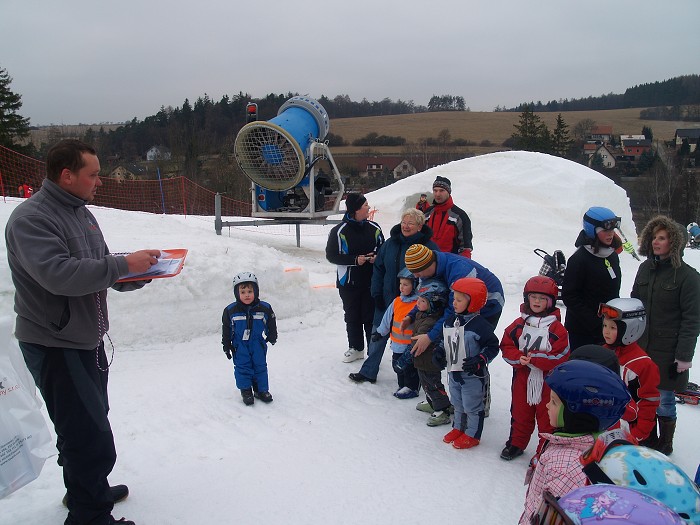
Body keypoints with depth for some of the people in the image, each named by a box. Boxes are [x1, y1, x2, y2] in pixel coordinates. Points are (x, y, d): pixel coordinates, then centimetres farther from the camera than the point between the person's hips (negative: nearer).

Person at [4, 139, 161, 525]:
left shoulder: (81, 213, 11)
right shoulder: (30, 218, -17)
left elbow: (98, 270, 14)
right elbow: (57, 274, -30)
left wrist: (137, 272, -4)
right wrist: (123, 265, -27)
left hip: (87, 340, 9)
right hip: (54, 346, -9)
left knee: (87, 425, 23)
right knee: (94, 441, -6)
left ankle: (86, 490, 42)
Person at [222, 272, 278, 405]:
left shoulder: (264, 308, -9)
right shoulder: (230, 311, -10)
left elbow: (272, 323, 8)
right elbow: (226, 329, 0)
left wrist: (272, 337, 15)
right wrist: (226, 346, 2)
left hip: (258, 344, 1)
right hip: (240, 346, -1)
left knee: (260, 366, 8)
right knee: (242, 367, 3)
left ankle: (262, 390, 22)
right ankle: (246, 390, 19)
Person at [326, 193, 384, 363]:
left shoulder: (374, 228, 2)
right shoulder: (339, 231, -9)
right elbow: (331, 255, -9)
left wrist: (377, 257, -8)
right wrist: (355, 259, -18)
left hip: (371, 281, 2)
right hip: (348, 281, -1)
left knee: (371, 316, 4)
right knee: (352, 316, 12)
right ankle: (356, 348, 27)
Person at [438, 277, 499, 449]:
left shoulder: (480, 325, -21)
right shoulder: (449, 321, 1)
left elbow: (492, 346, -15)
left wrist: (479, 360, -25)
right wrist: (439, 350, 1)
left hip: (472, 375, -7)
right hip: (453, 372, 7)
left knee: (472, 406, 8)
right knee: (458, 404, 23)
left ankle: (472, 435, 23)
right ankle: (458, 428, 40)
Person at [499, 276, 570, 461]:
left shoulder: (557, 328, -10)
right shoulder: (519, 324, 0)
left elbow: (560, 356, -15)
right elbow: (506, 346, 1)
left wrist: (534, 358, -22)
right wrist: (519, 358, -18)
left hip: (548, 380, -3)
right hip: (522, 378, 3)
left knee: (547, 418, 9)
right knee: (520, 413, 18)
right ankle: (516, 443, 36)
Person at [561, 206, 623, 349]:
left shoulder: (613, 256, 8)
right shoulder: (579, 259, -15)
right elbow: (569, 296, -17)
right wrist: (593, 323, -19)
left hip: (608, 328, 7)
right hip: (583, 332, -7)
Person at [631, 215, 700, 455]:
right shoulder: (646, 268, 6)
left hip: (667, 352, -5)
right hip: (640, 347, 5)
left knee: (664, 401, 6)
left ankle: (665, 445, 27)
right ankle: (648, 441, 32)